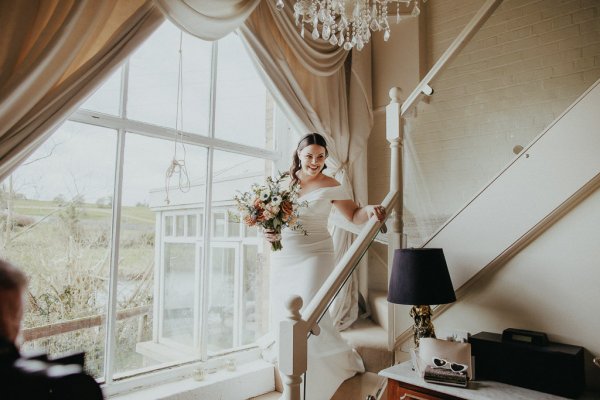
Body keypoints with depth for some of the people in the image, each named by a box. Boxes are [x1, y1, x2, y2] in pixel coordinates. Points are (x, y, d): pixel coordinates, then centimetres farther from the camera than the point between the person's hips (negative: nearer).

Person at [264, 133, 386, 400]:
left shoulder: (330, 186, -4)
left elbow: (353, 215, -4)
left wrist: (369, 211, -25)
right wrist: (269, 232, -6)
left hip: (314, 255, -4)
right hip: (283, 258, 4)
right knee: (282, 316, 10)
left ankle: (346, 360, 7)